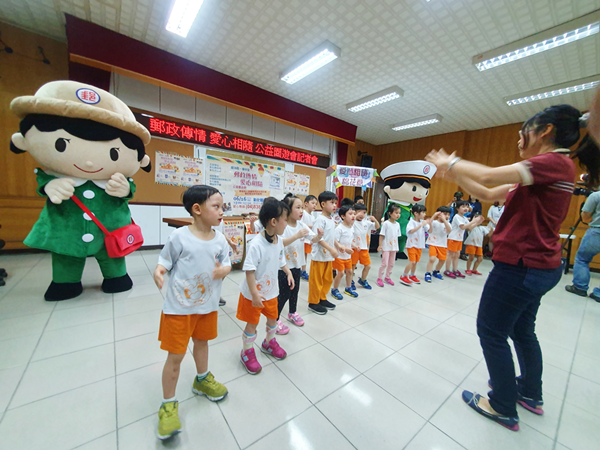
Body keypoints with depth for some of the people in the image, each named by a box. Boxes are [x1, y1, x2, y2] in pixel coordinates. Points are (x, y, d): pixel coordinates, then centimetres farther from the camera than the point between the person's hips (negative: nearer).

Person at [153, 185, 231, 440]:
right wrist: (158, 271, -29)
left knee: (202, 342, 26)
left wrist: (223, 270, -21)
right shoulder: (179, 236, -17)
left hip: (207, 304, 5)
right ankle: (168, 404, 34)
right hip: (179, 306, -4)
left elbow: (227, 265, 1)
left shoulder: (220, 240, -6)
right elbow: (165, 261, -8)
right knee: (176, 356, 8)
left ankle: (202, 380, 53)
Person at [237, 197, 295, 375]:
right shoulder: (256, 244, -30)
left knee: (273, 318, 23)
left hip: (271, 290, 7)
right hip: (253, 293, -7)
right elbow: (249, 271, -28)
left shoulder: (279, 240, -6)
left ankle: (269, 343, 51)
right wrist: (254, 294, -27)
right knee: (252, 323, 12)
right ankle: (247, 352, 39)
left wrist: (288, 272, -1)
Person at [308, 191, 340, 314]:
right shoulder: (320, 219, -16)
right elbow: (318, 238, -22)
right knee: (316, 280, 4)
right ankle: (313, 303, 19)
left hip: (329, 256, 9)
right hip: (319, 255, -9)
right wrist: (331, 249, -25)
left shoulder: (331, 220, 10)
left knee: (328, 279, 18)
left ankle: (322, 299, 35)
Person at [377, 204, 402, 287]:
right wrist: (380, 245, -15)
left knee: (391, 264, 14)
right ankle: (380, 278, 12)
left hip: (393, 247, 6)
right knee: (384, 263, -2)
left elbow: (396, 236, 11)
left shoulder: (397, 224, 4)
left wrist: (397, 247, 12)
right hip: (386, 247, -6)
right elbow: (381, 235, -12)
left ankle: (387, 277, 30)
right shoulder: (386, 223, -14)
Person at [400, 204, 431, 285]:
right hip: (412, 244, -6)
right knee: (412, 261, -11)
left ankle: (412, 276, 33)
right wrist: (421, 225, -34)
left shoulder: (423, 222, 1)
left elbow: (430, 231, 5)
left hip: (419, 245, 6)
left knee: (415, 262, 15)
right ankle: (404, 277, 3)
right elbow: (411, 231, -33)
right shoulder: (412, 222, -16)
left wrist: (430, 224, -13)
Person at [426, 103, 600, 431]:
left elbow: (487, 175, -25)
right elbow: (487, 194, 12)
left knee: (491, 331, 6)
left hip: (520, 267, -10)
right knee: (522, 330, 25)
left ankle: (504, 407, 25)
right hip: (538, 266, 10)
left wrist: (450, 162, -9)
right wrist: (453, 173, 7)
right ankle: (530, 394, 46)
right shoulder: (537, 176, 13)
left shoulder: (555, 162, -15)